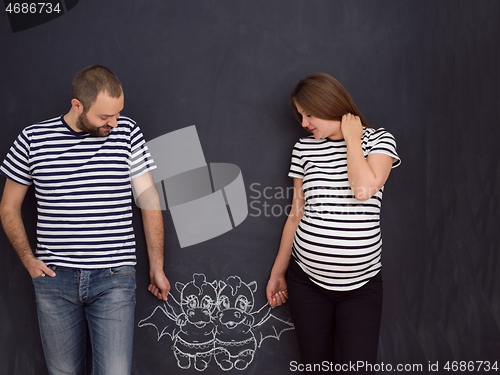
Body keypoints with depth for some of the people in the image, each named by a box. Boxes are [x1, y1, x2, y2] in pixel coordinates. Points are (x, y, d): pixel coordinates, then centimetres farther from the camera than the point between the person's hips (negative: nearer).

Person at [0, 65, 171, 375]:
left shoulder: (127, 133, -1)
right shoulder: (33, 139, 1)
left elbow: (150, 201, 2)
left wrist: (157, 268, 3)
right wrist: (28, 259, 1)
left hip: (114, 279, -1)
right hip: (54, 279, 1)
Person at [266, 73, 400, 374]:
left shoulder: (379, 140, -2)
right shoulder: (304, 148, 5)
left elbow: (363, 189, -21)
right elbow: (296, 215, 9)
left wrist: (351, 138, -9)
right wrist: (277, 272, 12)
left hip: (361, 284, -2)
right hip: (306, 280, 3)